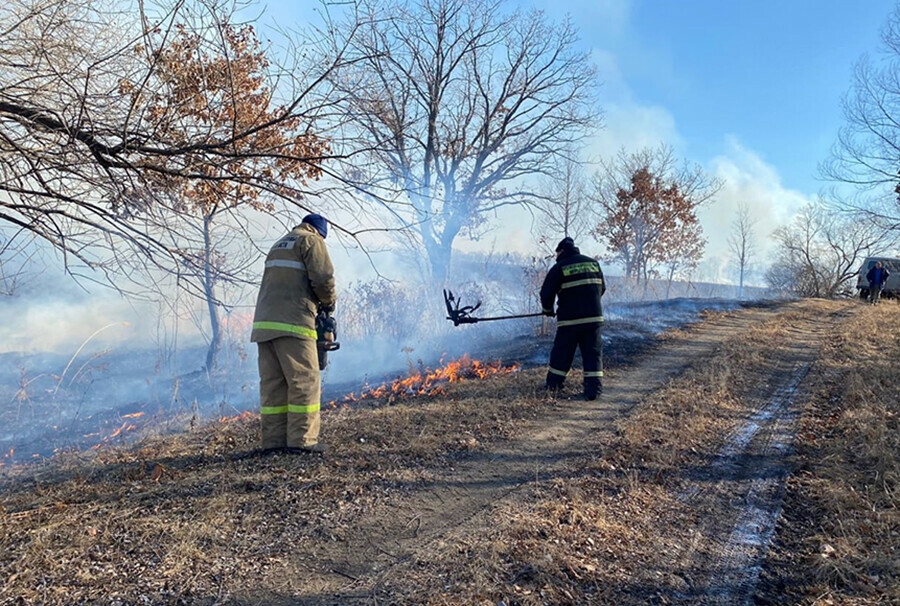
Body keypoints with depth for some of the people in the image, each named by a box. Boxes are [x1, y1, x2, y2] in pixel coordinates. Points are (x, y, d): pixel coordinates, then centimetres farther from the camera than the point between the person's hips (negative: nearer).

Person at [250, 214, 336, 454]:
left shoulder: (278, 246, 29)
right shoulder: (312, 241, 4)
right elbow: (322, 277, -9)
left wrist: (315, 302, 22)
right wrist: (328, 302, 9)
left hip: (264, 322, 8)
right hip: (292, 323, -8)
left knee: (272, 383, 6)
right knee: (304, 380, -5)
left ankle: (273, 439, 7)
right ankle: (302, 440, -8)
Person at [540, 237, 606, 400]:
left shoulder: (559, 268, -4)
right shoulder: (593, 263, 10)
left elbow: (546, 293, -4)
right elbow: (602, 288, 18)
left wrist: (548, 309, 14)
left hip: (569, 319, -3)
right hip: (594, 317, 3)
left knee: (561, 353, 9)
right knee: (593, 353, 7)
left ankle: (552, 386, 19)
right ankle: (593, 389, 1)